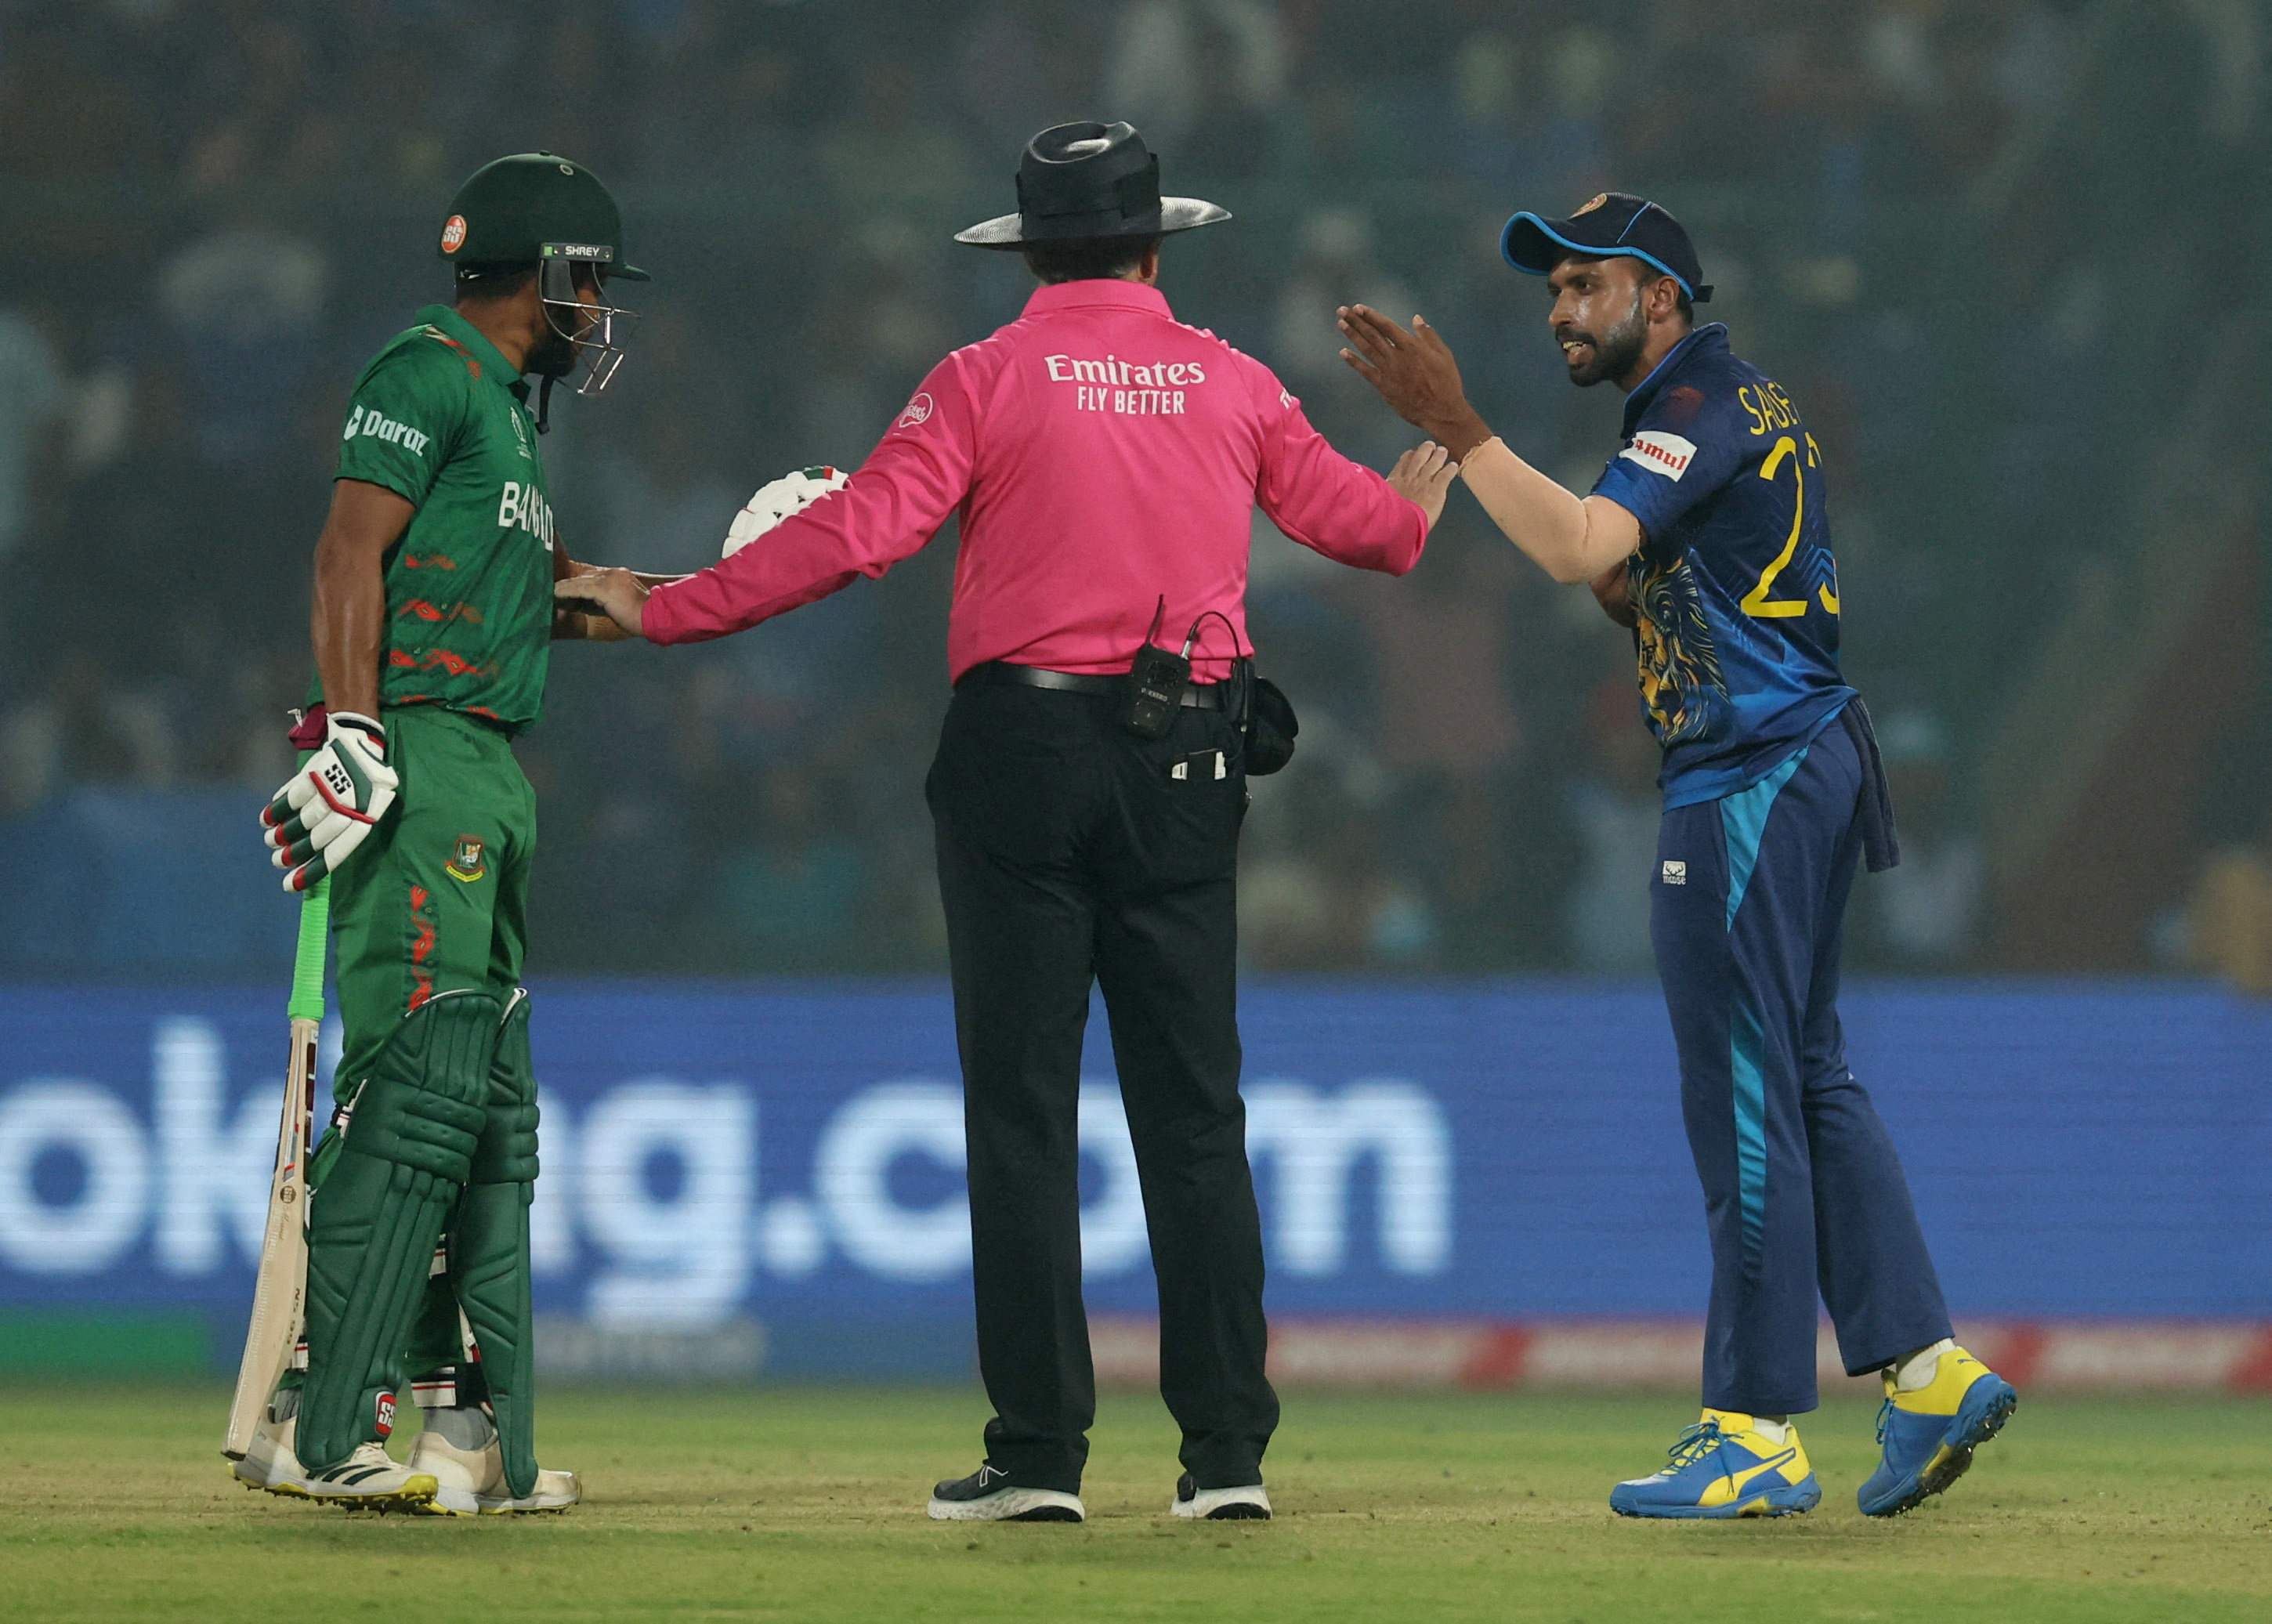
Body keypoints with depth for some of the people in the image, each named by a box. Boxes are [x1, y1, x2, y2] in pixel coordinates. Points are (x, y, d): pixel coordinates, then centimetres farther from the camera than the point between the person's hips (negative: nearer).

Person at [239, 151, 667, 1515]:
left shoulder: (511, 403, 24)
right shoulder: (430, 371, -5)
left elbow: (541, 593, 24)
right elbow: (352, 552, -14)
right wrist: (350, 732, -23)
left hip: (493, 778, 11)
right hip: (419, 762, -11)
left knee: (493, 1105, 10)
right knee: (418, 1080, -16)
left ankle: (473, 1430, 12)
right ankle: (319, 1428, -18)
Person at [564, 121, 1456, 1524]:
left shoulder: (990, 381, -3)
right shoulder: (1229, 384, 7)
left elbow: (852, 535, -11)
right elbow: (1350, 514, 20)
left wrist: (663, 612, -5)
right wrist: (1421, 506, 44)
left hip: (1021, 748, -3)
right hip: (1187, 759, 3)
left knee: (1023, 1109, -1)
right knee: (1195, 1111, 6)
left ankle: (1041, 1451, -4)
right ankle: (1229, 1448, 3)